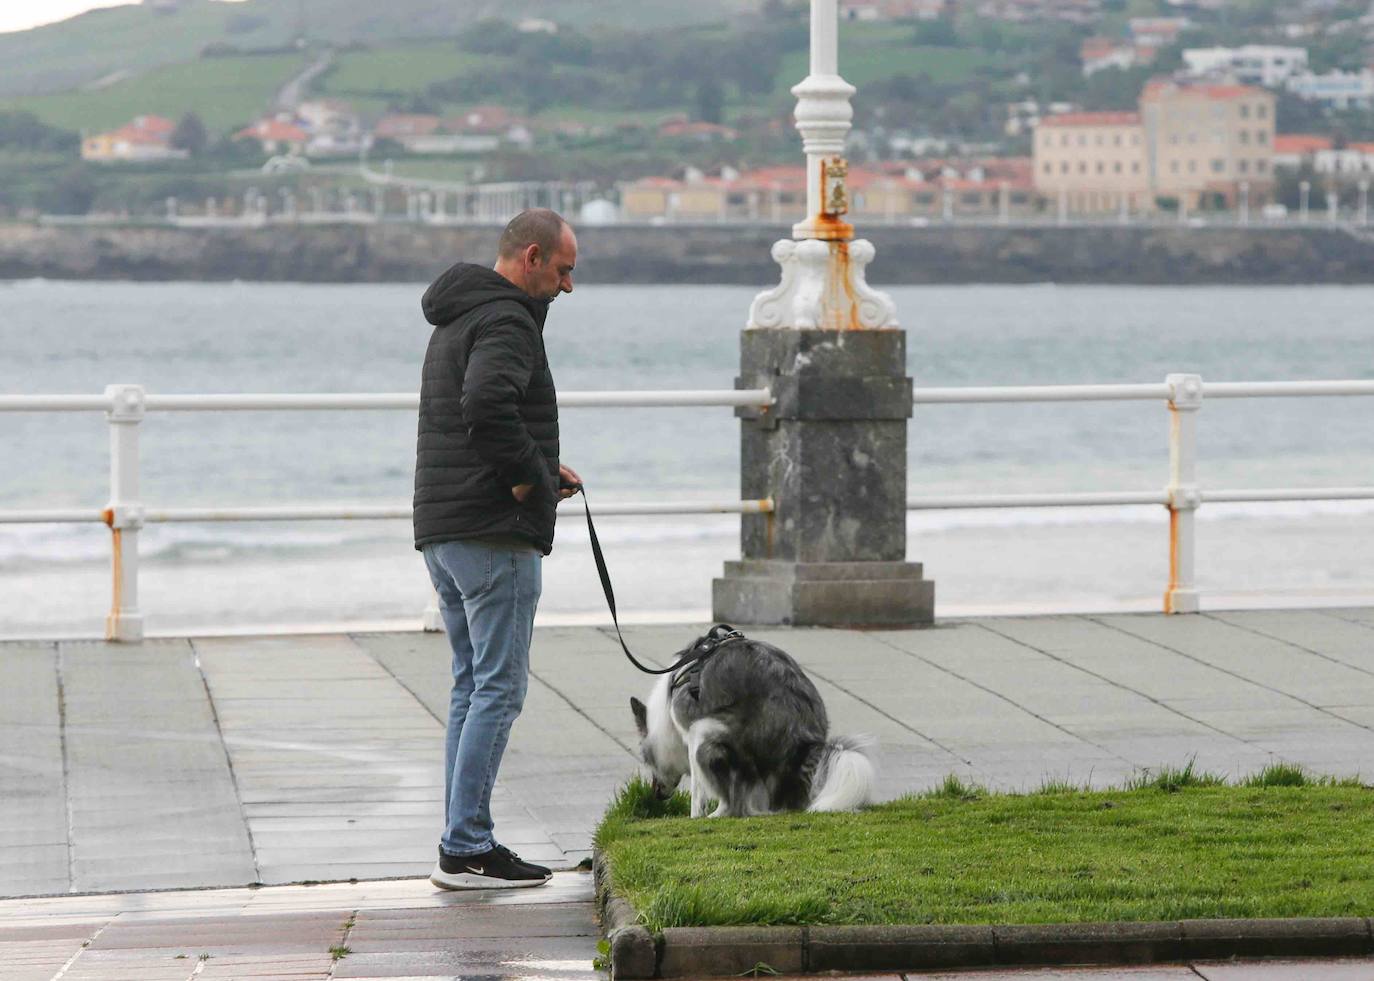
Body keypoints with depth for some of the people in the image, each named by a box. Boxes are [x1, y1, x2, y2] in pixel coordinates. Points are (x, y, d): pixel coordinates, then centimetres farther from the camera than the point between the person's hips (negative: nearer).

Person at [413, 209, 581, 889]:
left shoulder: (454, 321, 20)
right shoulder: (505, 321, -13)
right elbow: (487, 404, -31)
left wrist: (539, 469, 16)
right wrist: (532, 475, -17)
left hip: (439, 528, 10)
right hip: (494, 532, -10)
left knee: (473, 685, 14)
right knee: (499, 687, -7)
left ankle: (466, 840, 14)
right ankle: (465, 850, -9)